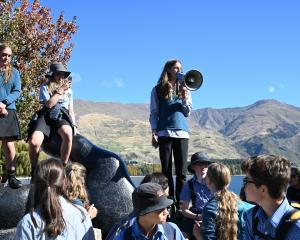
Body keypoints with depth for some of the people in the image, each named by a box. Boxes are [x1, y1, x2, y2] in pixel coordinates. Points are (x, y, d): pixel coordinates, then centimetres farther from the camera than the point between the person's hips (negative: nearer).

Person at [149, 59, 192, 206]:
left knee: (181, 171, -2)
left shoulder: (184, 89, 17)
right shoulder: (158, 90, 9)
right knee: (166, 170, 0)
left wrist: (185, 98, -2)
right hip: (164, 133, -2)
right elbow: (153, 113, 7)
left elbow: (188, 113, 14)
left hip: (182, 133, 2)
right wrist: (154, 132, -3)